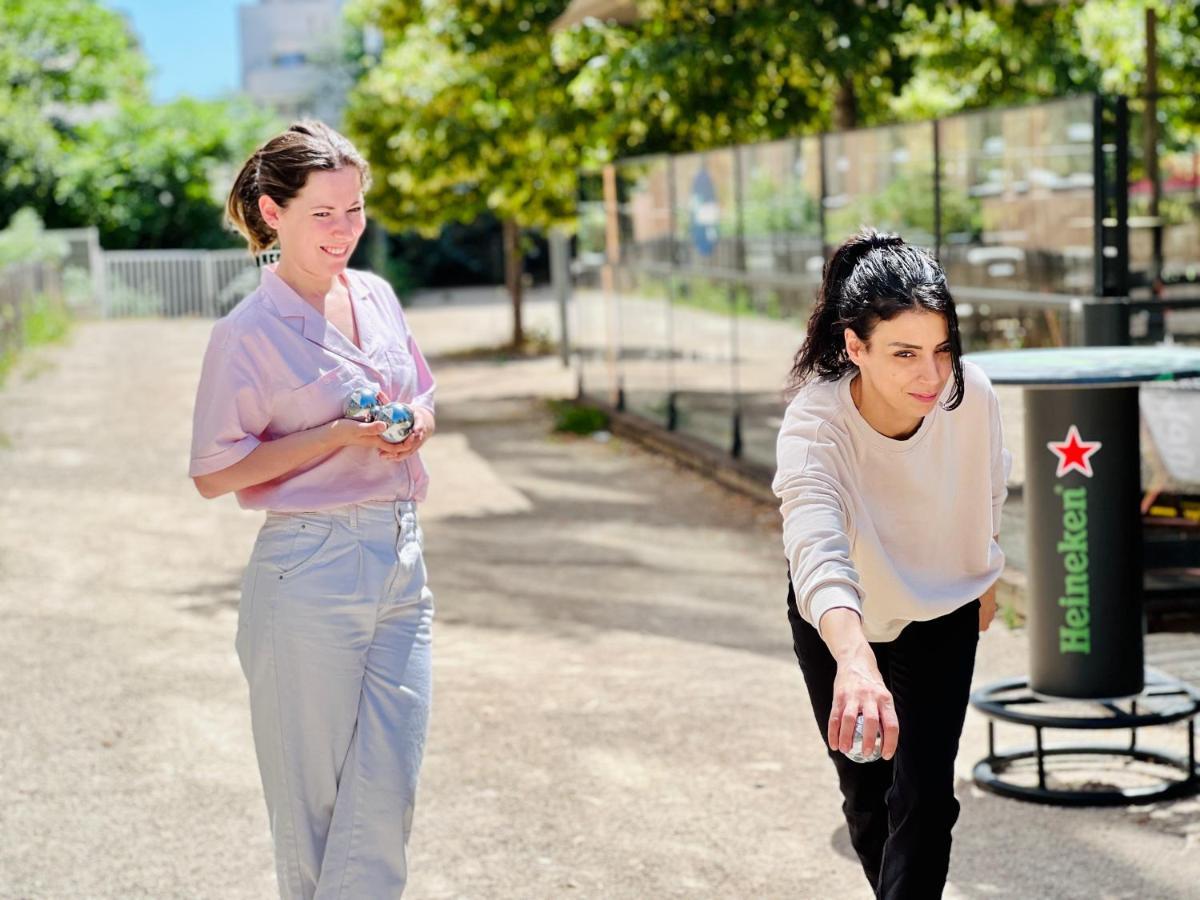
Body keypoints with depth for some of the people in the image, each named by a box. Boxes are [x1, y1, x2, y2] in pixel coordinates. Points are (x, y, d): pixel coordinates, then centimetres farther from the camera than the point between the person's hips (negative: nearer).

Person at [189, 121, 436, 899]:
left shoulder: (377, 297, 8)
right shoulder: (249, 334, -10)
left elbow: (423, 396, 21)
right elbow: (215, 474, -9)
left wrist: (415, 421, -3)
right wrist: (341, 435, -16)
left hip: (401, 563, 6)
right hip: (310, 574, -5)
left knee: (388, 793, 2)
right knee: (314, 798, 6)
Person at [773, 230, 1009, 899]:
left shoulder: (973, 395, -27)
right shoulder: (815, 424, -38)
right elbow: (817, 549, -56)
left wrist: (985, 577, 13)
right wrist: (854, 659, -73)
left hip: (941, 617, 2)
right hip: (839, 623, -1)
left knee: (925, 795, -6)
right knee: (866, 790, 12)